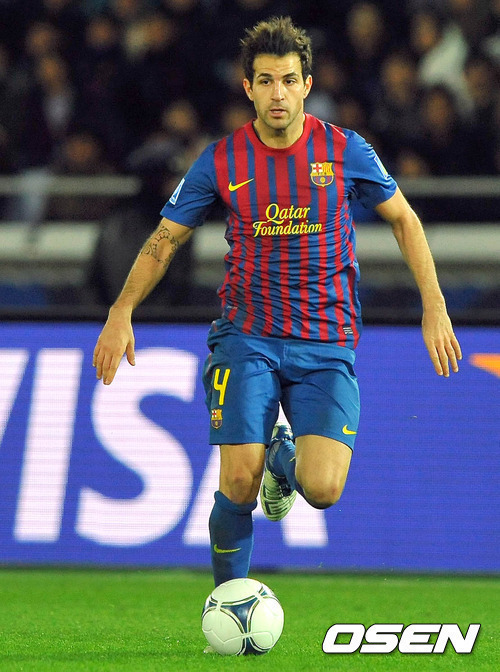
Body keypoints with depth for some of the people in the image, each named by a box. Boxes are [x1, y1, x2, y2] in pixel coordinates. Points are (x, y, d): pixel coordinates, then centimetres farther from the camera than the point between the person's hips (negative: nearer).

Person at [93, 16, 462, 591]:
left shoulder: (345, 152, -3)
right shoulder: (222, 161, -2)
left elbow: (403, 219, 10)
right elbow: (165, 238, 8)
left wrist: (434, 307, 4)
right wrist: (122, 312, -5)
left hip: (326, 343, 0)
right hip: (246, 337, 0)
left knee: (322, 490, -16)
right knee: (239, 485, -15)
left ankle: (285, 457, 22)